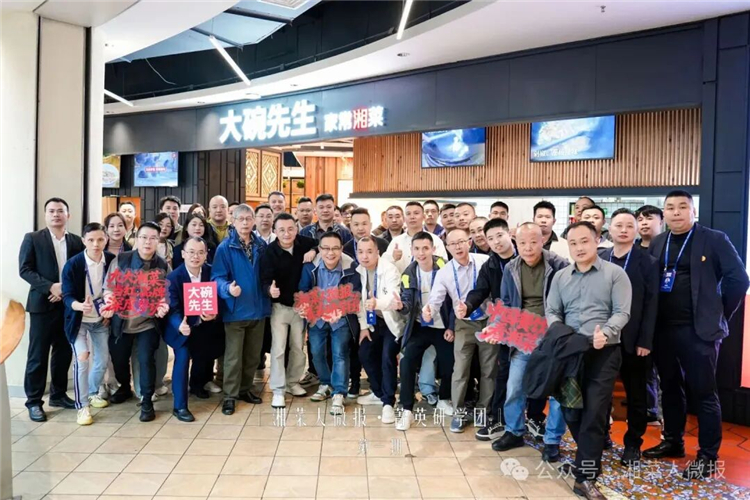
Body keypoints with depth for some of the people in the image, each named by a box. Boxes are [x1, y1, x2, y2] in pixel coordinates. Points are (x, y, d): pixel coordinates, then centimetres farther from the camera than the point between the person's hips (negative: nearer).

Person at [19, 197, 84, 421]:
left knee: (64, 352, 11)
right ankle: (34, 401, 12)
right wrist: (50, 287, -17)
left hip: (68, 304, 3)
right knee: (38, 354, 1)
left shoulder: (76, 241, 8)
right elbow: (24, 269, -6)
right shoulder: (32, 238, 1)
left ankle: (58, 394, 24)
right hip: (43, 303, -3)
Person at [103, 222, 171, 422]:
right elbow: (109, 287, -2)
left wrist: (163, 306, -22)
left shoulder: (163, 266, -3)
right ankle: (125, 387, 44)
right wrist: (109, 305, -20)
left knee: (146, 359, -8)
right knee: (118, 358, 15)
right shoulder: (120, 260, -3)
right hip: (121, 320, 2)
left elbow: (167, 294, -2)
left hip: (148, 321, -2)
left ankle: (146, 401, 9)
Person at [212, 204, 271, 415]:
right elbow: (217, 277, -14)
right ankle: (230, 395, 16)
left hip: (258, 308, 5)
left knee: (253, 354, 15)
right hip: (235, 309, -4)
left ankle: (246, 389, 31)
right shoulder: (225, 247, -9)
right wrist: (228, 288, -32)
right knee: (233, 356, 4)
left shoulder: (262, 245, 5)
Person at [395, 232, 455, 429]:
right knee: (406, 363, -14)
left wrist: (451, 327, -9)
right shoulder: (409, 273, -7)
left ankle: (444, 400, 35)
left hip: (443, 326, -1)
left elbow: (453, 299, -7)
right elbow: (408, 303, -12)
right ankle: (407, 411, -2)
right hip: (419, 326, 1)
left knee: (448, 365, 4)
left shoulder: (445, 269, -14)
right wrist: (402, 305, -36)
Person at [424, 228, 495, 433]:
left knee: (489, 369, 12)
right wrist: (429, 311, -32)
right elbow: (435, 300, -10)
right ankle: (458, 412, 20)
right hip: (465, 324, 1)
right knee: (460, 369, 3)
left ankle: (483, 410, 30)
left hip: (489, 321, 0)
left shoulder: (486, 262, -10)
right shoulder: (444, 273, -6)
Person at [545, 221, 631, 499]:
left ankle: (585, 477, 3)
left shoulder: (615, 273, 0)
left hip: (604, 352, -4)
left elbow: (622, 312, -6)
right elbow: (552, 311, 10)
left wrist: (605, 333, -24)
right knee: (570, 410, 9)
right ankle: (590, 456, 34)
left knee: (594, 413, -6)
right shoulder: (560, 277, 11)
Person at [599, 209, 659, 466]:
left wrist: (645, 341, -11)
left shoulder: (648, 262, -1)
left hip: (633, 339, -2)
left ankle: (633, 444, 24)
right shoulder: (599, 259, 5)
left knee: (636, 394, 10)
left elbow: (651, 304, -5)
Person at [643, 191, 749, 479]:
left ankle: (708, 456, 14)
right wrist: (651, 322, 7)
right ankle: (673, 442, 30)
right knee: (670, 388, 15)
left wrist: (719, 315, -4)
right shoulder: (657, 244, 10)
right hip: (663, 330, 5)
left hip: (699, 330, -5)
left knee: (703, 392, 2)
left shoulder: (714, 240, -4)